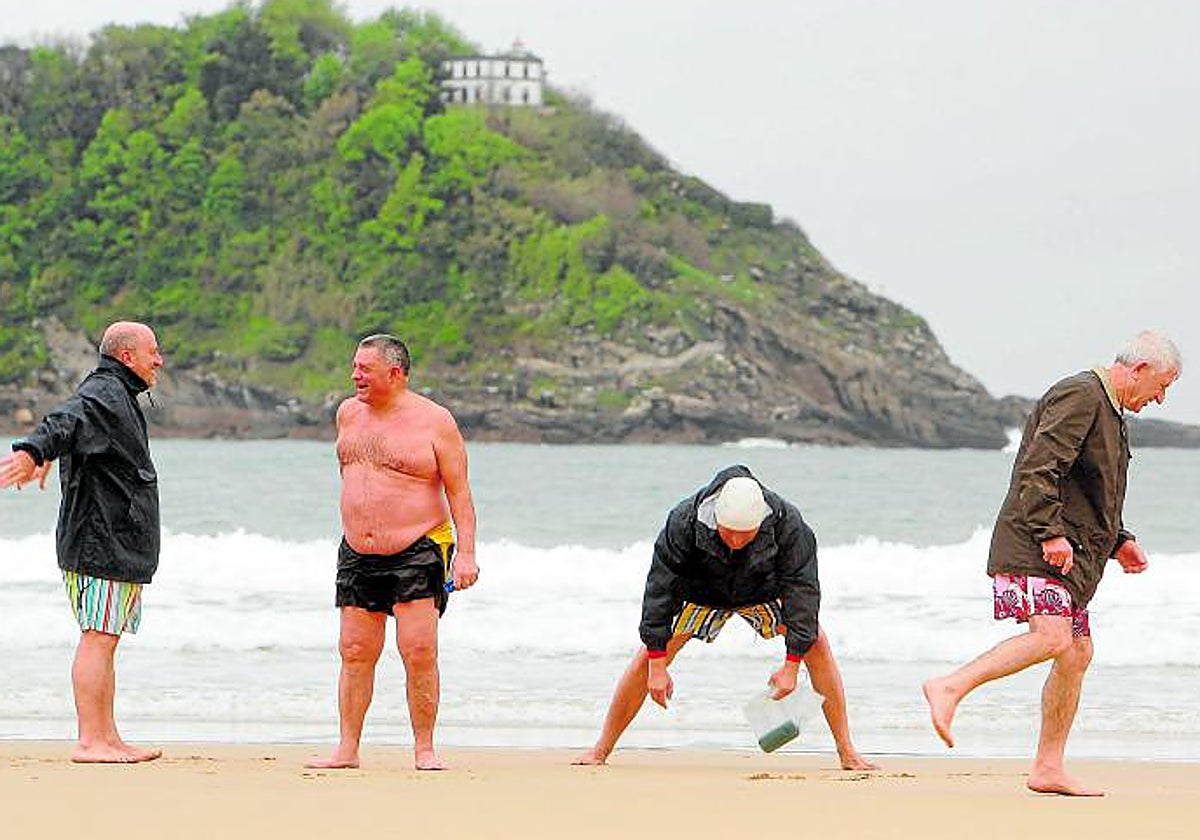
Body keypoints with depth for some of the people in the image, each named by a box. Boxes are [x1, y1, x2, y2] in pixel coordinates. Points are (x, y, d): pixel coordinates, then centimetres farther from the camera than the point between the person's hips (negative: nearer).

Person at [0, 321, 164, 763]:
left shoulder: (117, 395, 21)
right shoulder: (102, 394, -14)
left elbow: (71, 426, 40)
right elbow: (66, 422, -35)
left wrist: (45, 458, 58)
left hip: (121, 544, 11)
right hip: (103, 541, -11)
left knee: (105, 641, 11)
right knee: (98, 638, -11)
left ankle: (108, 738, 13)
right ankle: (89, 741, -13)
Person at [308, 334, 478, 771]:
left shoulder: (433, 421, -6)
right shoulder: (348, 414, 10)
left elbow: (459, 492, -7)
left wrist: (466, 553, -15)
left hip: (417, 552, -5)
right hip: (357, 555, 5)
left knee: (419, 652, -11)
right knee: (355, 652, 3)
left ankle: (424, 749, -4)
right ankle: (347, 748, 8)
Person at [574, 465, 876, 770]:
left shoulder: (787, 523, -36)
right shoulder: (684, 522, -36)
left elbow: (802, 588, -28)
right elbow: (660, 586, -28)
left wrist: (791, 666, -30)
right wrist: (657, 667, -28)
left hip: (764, 590, 0)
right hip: (702, 591, 0)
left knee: (816, 644, -15)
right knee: (649, 655, -11)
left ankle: (847, 753, -6)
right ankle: (600, 750, 1)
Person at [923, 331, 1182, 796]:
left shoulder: (1108, 410, 24)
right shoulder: (1080, 396, -10)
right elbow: (1039, 469, -20)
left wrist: (1118, 541, 22)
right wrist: (1051, 533, -26)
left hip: (1071, 558, 11)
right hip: (1035, 550, -11)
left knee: (1077, 653, 8)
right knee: (1052, 637, -25)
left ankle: (1048, 768, 11)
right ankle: (950, 687, -25)